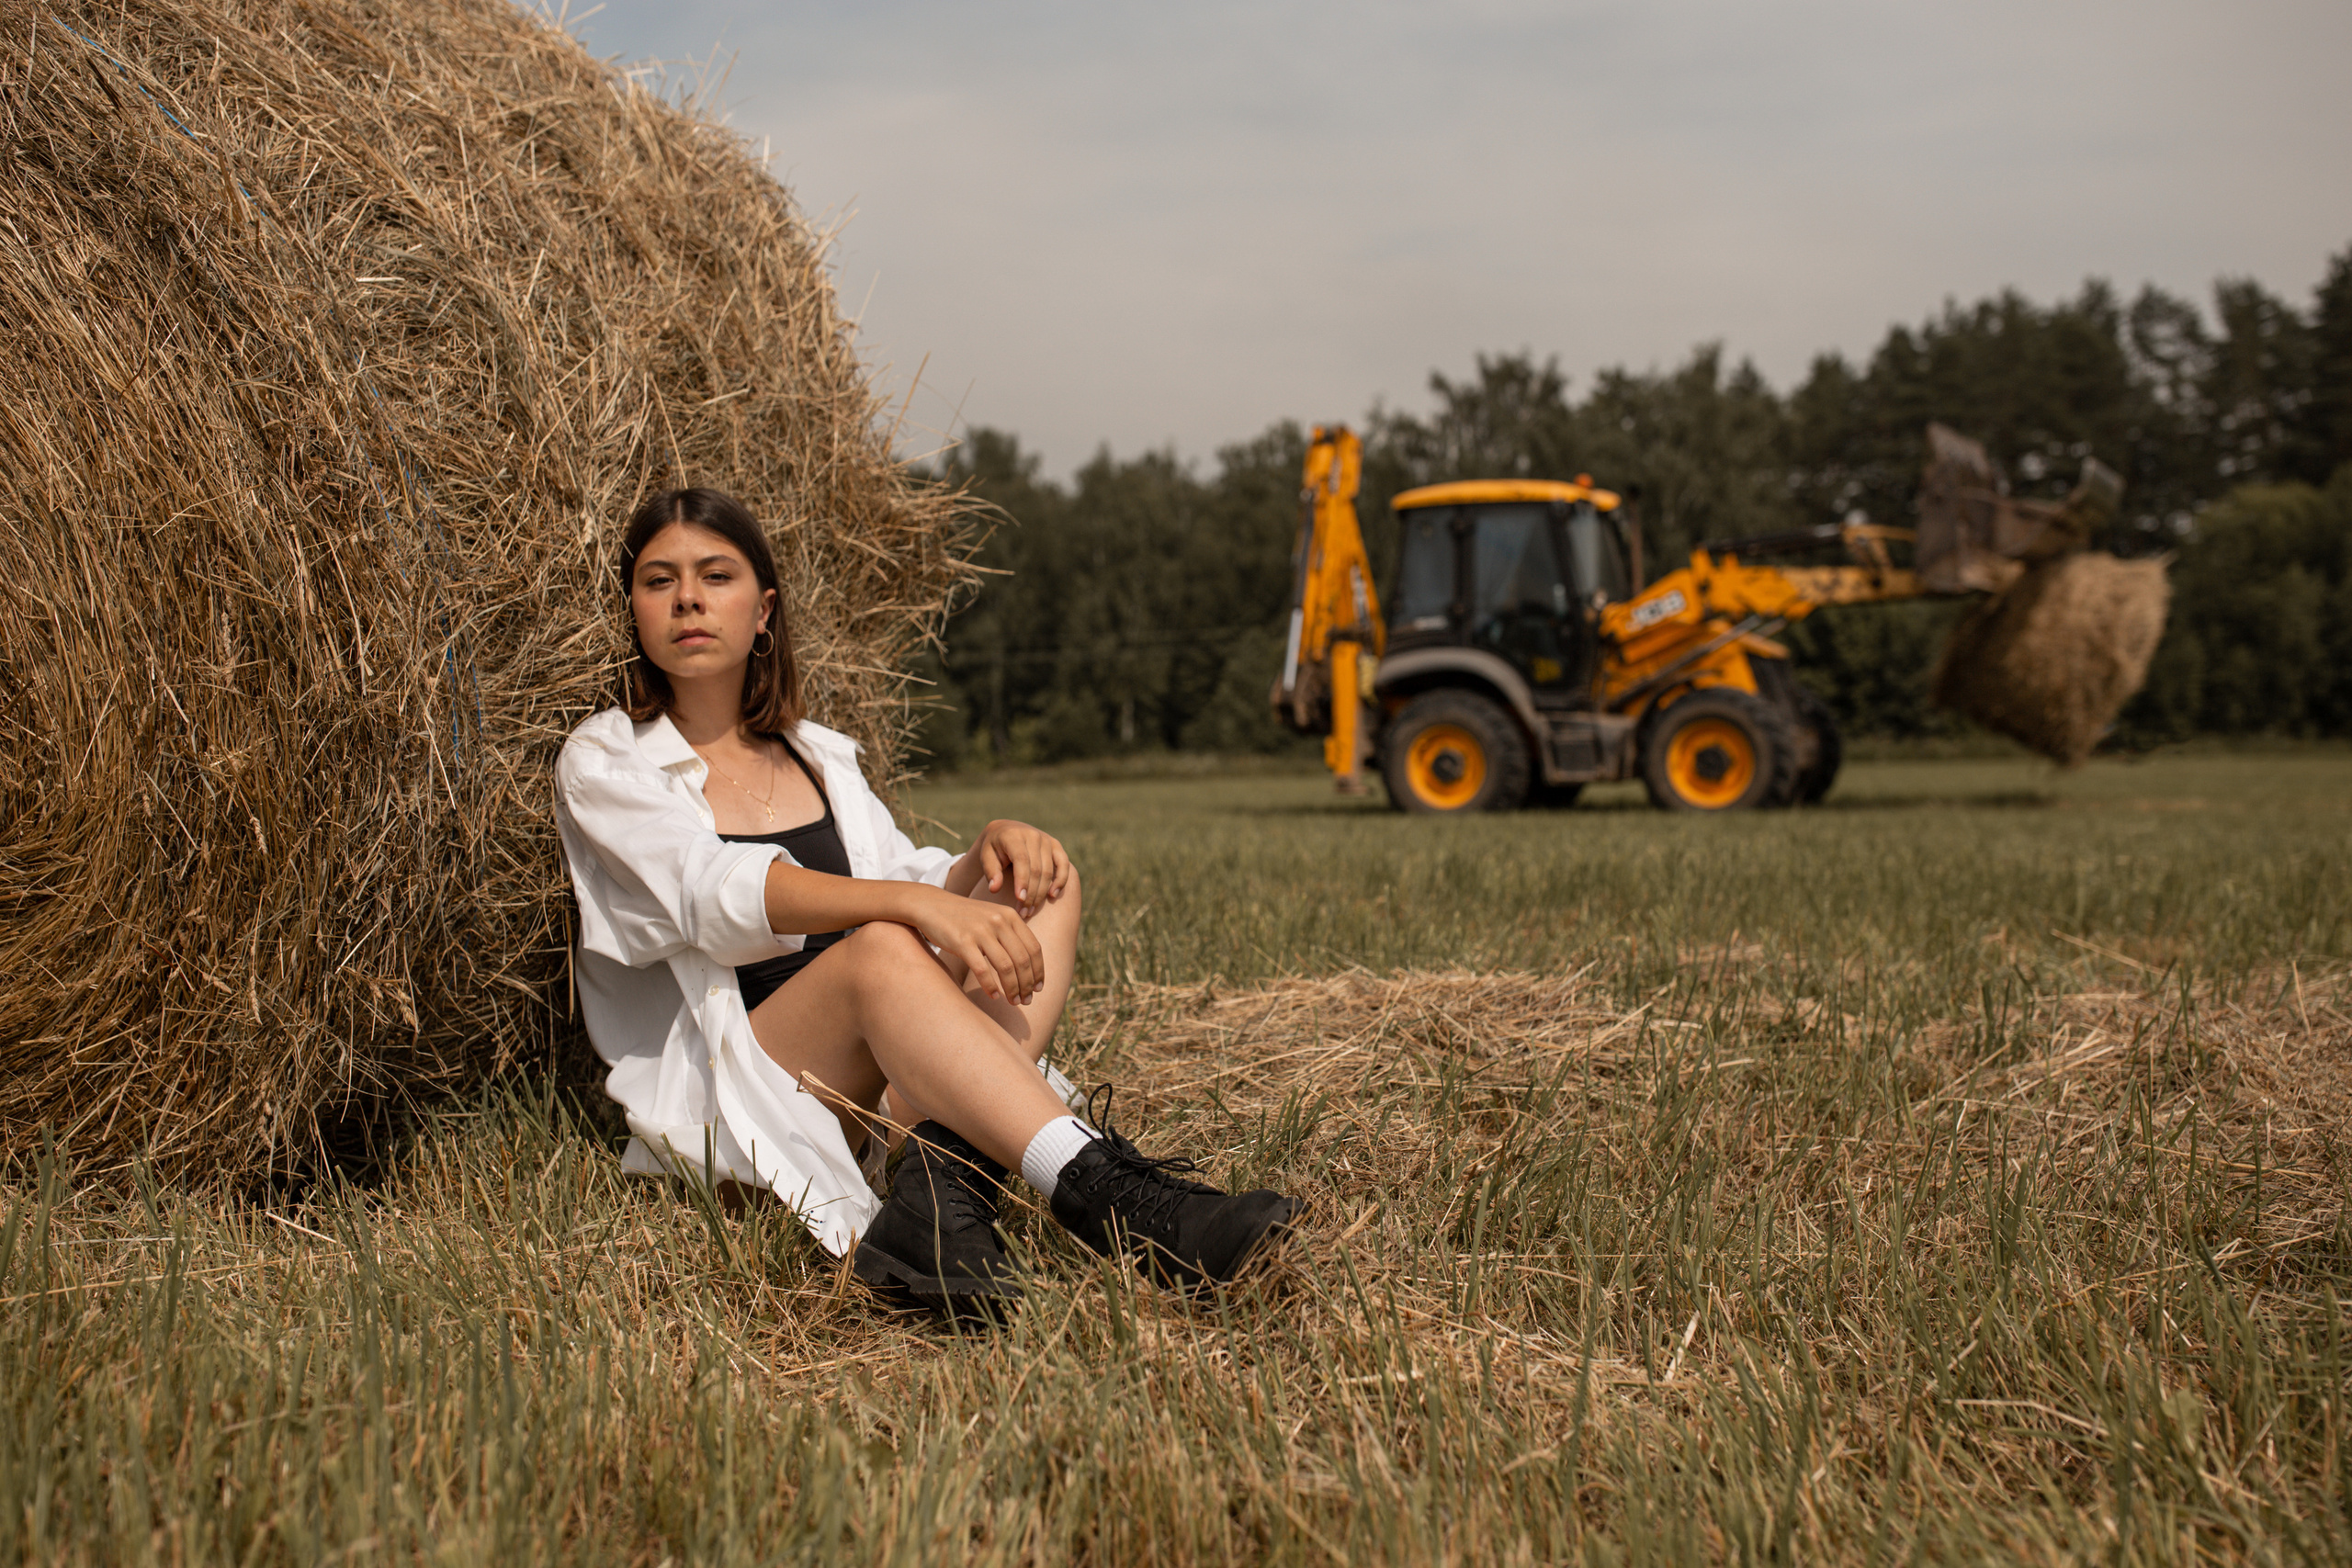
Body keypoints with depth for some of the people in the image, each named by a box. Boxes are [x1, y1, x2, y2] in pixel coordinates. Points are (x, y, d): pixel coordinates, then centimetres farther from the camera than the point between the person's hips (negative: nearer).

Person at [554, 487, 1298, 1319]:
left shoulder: (820, 756, 21)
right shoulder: (603, 763, 2)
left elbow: (914, 879, 14)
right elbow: (718, 891, -16)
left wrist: (991, 845, -10)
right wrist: (914, 906, -29)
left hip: (882, 1086, 6)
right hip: (720, 1102, -6)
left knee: (1040, 882, -14)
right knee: (879, 949, -34)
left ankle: (944, 1187, -37)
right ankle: (1105, 1193, -47)